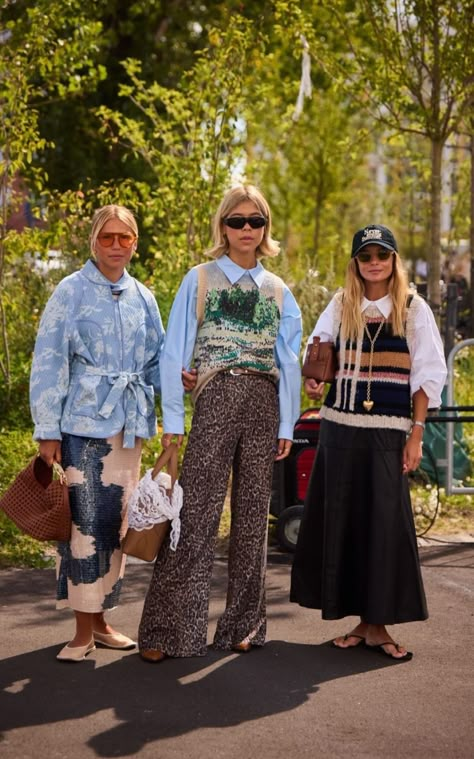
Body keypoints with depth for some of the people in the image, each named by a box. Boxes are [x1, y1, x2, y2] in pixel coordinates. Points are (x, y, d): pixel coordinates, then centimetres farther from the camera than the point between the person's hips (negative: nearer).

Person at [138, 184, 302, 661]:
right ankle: (166, 630, -5)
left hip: (264, 404, 3)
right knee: (196, 514, -9)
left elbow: (289, 362, 14)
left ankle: (243, 625, 14)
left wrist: (286, 425, 7)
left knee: (253, 513, 5)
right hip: (216, 398, -3)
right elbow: (174, 353, 2)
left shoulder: (278, 291, 14)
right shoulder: (200, 280, 6)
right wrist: (172, 420, -4)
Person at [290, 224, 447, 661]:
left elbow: (427, 375, 0)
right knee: (342, 520, 2)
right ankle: (361, 621, 11)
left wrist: (416, 434, -5)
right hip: (341, 427, 3)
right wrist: (312, 380, -8)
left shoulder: (414, 309, 2)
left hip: (388, 430, -3)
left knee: (385, 522, -5)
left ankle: (378, 625, 3)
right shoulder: (341, 306, 10)